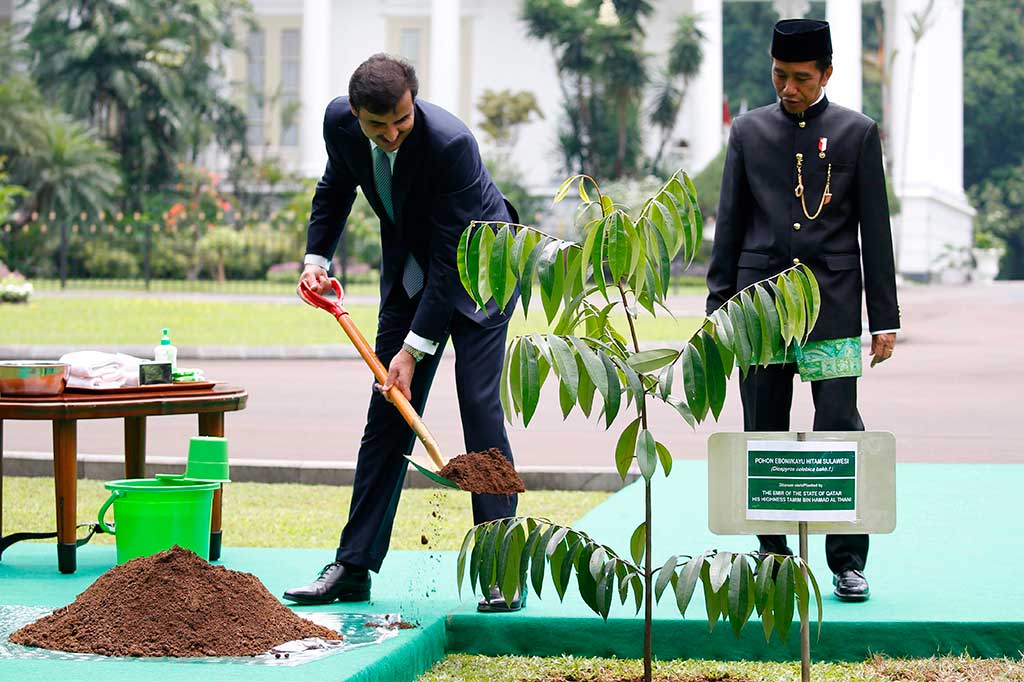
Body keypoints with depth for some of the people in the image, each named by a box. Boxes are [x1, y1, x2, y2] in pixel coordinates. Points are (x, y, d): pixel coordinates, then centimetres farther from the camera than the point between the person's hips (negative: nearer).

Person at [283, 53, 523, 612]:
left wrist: (415, 347, -27)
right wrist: (316, 258, -4)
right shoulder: (340, 120, -15)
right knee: (386, 418, 2)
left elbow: (451, 256, -28)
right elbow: (335, 188, 9)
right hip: (409, 272, 5)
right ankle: (353, 567, 5)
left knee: (480, 409, -14)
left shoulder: (451, 142, -33)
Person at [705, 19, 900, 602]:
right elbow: (730, 225, 12)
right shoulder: (748, 131, 10)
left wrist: (885, 319, 1)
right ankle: (773, 559, 14)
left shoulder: (858, 133, 5)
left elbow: (876, 230, 4)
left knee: (840, 433, -5)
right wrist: (717, 307, 7)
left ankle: (848, 562, 4)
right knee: (763, 437, 4)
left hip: (833, 309, -2)